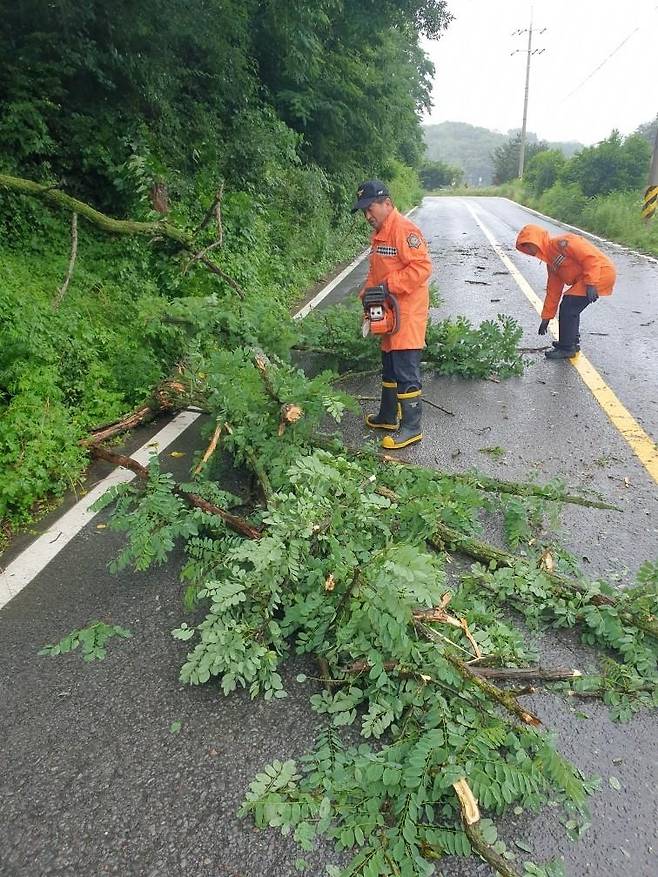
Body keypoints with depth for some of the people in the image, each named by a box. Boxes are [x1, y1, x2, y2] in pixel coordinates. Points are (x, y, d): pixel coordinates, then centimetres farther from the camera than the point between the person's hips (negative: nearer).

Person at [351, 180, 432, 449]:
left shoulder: (403, 229, -16)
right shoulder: (379, 233, 15)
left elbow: (422, 267, -24)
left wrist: (389, 285, -23)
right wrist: (367, 292, 7)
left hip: (408, 314, -10)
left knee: (406, 373, -6)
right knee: (389, 369, 19)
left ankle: (411, 427, 3)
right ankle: (388, 417, 32)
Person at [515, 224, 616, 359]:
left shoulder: (560, 243, -14)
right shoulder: (551, 262, 15)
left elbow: (590, 257, -21)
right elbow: (553, 291, 19)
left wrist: (590, 283, -26)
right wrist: (546, 318, 20)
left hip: (601, 272, -10)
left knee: (568, 307, -10)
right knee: (570, 306, 18)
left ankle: (567, 348, 0)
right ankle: (572, 342, 31)